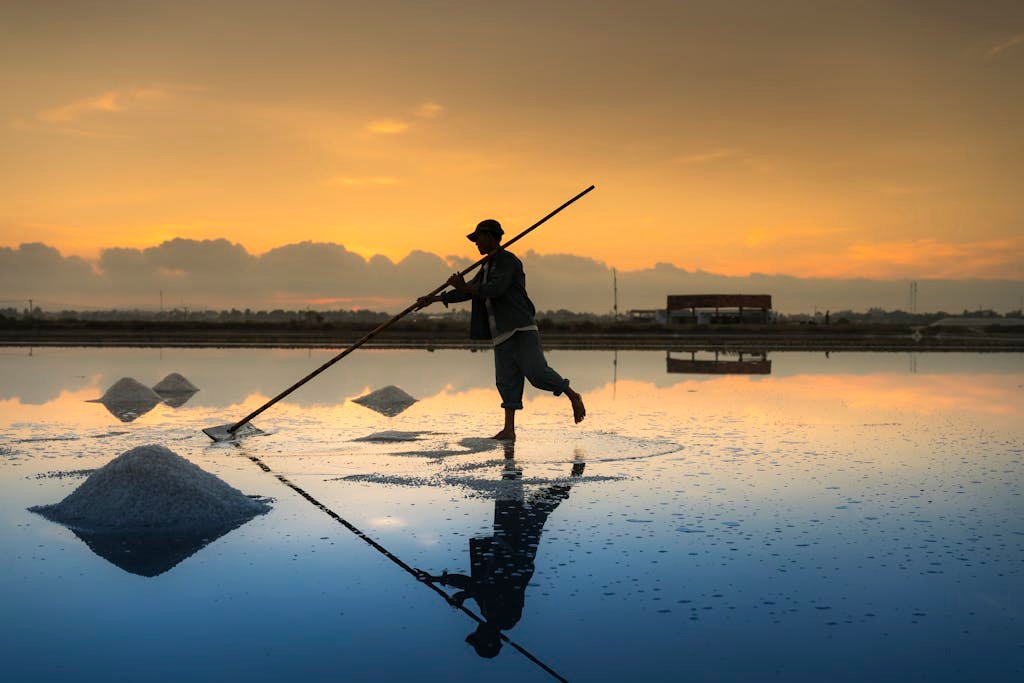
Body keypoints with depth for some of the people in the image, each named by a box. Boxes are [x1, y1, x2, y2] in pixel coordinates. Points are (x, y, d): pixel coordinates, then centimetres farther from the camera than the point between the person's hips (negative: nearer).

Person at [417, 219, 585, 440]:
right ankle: (509, 430, 2)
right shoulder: (487, 266, 23)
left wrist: (463, 287, -11)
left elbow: (494, 289, -20)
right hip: (501, 333, 9)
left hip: (521, 330, -8)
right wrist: (434, 299, 26)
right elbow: (471, 291, 29)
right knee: (506, 381, 3)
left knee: (536, 372, -16)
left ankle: (573, 396, 4)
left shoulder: (508, 260, -6)